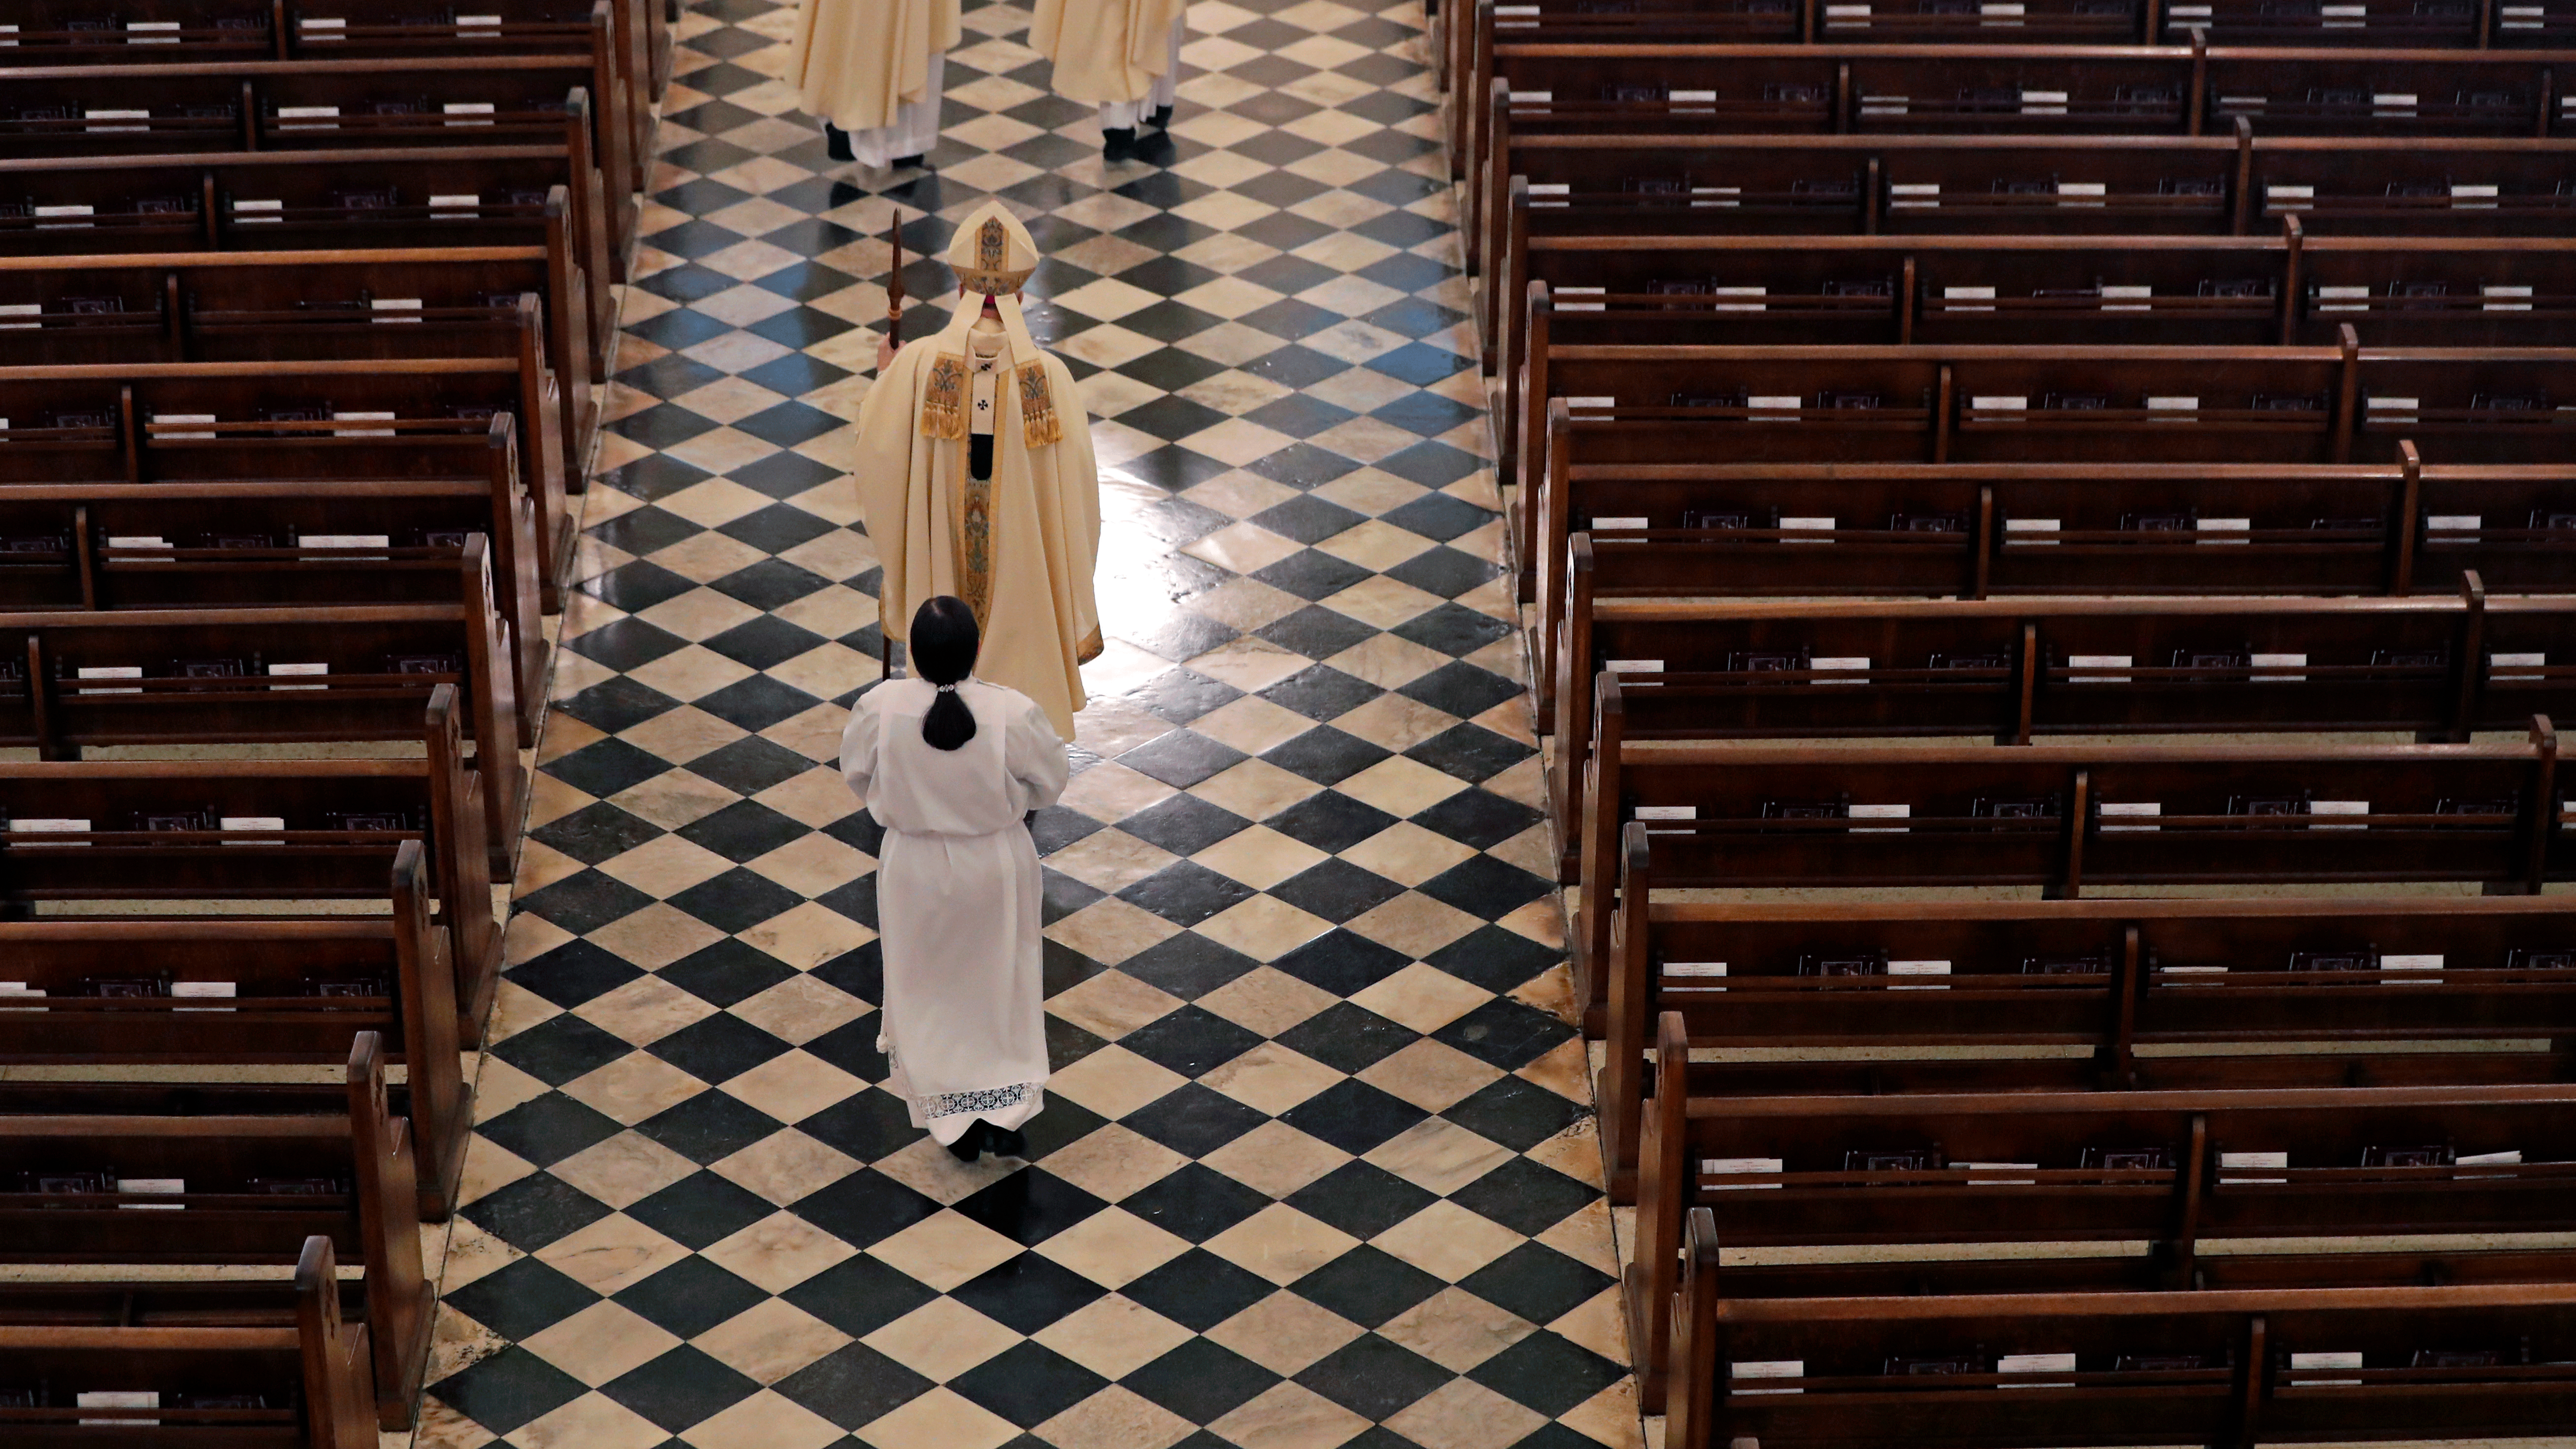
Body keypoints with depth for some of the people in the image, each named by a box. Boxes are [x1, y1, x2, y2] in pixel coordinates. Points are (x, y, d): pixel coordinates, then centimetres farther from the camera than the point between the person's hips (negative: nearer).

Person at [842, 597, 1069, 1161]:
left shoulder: (879, 708, -23)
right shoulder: (1014, 713, -27)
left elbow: (858, 777, -4)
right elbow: (1049, 783, -9)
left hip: (915, 867, 0)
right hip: (996, 867, 0)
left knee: (927, 988, 21)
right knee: (1000, 980, 23)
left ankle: (954, 1121, 33)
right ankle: (1003, 1117, 27)